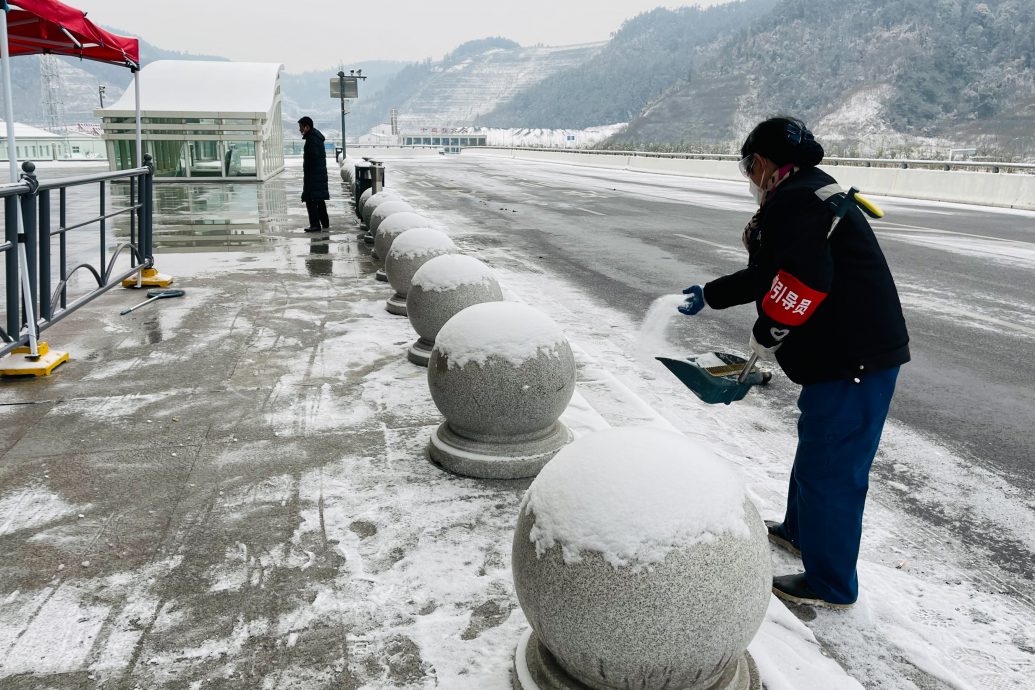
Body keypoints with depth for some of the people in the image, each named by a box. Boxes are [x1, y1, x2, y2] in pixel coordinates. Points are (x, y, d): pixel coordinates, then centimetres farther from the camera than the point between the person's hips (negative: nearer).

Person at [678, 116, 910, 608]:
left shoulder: (792, 201, -15)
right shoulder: (809, 193, 19)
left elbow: (804, 279, -29)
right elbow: (772, 274, 26)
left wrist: (765, 335, -14)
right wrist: (708, 296, 31)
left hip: (853, 358, -11)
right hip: (853, 350, 11)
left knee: (828, 467, 0)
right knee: (817, 453, 25)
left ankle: (829, 585, 14)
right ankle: (800, 530, 45)